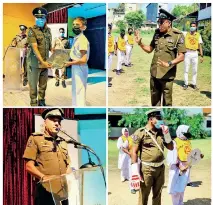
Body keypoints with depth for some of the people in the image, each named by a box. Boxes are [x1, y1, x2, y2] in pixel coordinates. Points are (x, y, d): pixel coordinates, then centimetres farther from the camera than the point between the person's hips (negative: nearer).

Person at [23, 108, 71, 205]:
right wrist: (44, 177, -19)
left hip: (63, 191, 5)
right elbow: (29, 166, -4)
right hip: (46, 191, -5)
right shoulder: (35, 138, 3)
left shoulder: (63, 142, 19)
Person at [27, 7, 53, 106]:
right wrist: (42, 62, -28)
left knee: (43, 85, 14)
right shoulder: (32, 31, -11)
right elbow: (35, 48, -20)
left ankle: (41, 102, 29)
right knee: (33, 86, 3)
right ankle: (34, 104, 13)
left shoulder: (48, 30, 7)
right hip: (34, 63, -6)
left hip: (45, 62, 6)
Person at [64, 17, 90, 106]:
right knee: (75, 92, 21)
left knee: (79, 93, -5)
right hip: (75, 68, 10)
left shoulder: (82, 39, -19)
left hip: (80, 69, -10)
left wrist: (70, 63, -16)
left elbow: (83, 60, -23)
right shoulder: (76, 38, 10)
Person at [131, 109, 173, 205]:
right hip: (146, 168, -5)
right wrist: (135, 170, -17)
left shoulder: (161, 132, 7)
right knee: (143, 196, 2)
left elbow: (171, 147, 10)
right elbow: (134, 152, -10)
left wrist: (166, 134, -3)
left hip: (160, 168, 6)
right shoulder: (141, 132, -10)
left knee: (157, 195, 17)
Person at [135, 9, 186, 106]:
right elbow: (150, 49, 15)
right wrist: (140, 43, 0)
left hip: (167, 75, -5)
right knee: (154, 100, 17)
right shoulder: (157, 33, 5)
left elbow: (181, 57, -14)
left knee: (166, 101, 5)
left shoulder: (178, 36, -11)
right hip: (154, 73, 5)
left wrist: (169, 63, -28)